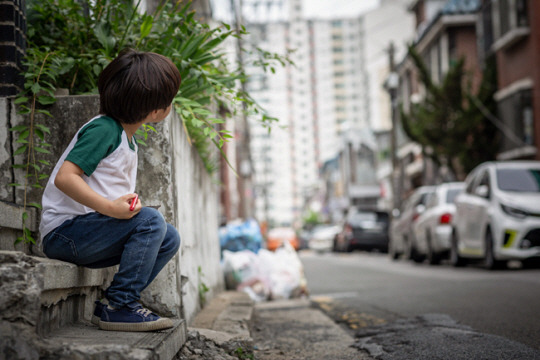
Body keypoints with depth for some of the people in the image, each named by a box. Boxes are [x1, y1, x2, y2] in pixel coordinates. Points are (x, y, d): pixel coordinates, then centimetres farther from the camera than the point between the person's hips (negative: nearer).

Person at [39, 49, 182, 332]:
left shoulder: (127, 139, 15)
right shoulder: (103, 129, -15)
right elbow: (64, 177, -25)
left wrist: (128, 205, -3)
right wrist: (110, 207, -30)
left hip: (84, 236, 9)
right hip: (64, 231, -9)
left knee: (169, 239, 3)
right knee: (151, 220, -24)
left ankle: (111, 306, 0)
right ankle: (119, 307, -17)